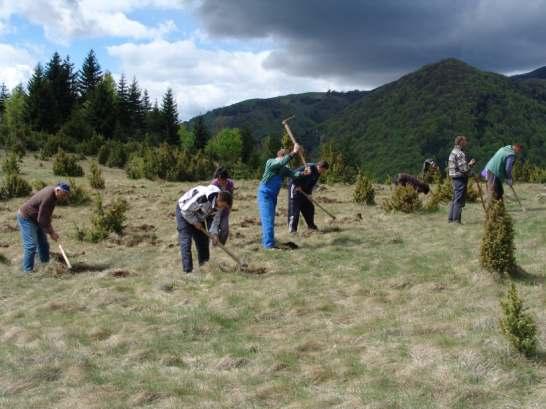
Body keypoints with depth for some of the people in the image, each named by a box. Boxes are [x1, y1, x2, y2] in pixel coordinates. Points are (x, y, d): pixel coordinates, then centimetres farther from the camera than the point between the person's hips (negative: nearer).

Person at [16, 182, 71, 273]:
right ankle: (28, 271, -9)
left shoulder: (52, 192, -3)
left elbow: (47, 214, 10)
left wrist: (50, 227, 4)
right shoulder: (47, 197, -32)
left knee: (43, 244, 12)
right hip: (26, 218, -10)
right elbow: (41, 220, -28)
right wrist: (51, 233, -20)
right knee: (31, 245, -14)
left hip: (36, 218, 10)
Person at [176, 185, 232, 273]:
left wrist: (214, 234, -18)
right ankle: (188, 270, -15)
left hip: (197, 216, 8)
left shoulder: (219, 204, -14)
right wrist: (195, 222, -21)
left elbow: (216, 219, -4)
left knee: (203, 239, 8)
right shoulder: (202, 197, -40)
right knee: (186, 240, -14)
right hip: (184, 211, -8)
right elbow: (186, 210, -30)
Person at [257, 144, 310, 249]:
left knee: (270, 218, 14)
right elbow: (282, 162, -34)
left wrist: (303, 173, -25)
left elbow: (294, 174, -6)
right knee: (268, 218, -12)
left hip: (273, 196, 8)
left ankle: (265, 241, 25)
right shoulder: (270, 162, -15)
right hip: (265, 194, -8)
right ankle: (269, 244, -13)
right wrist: (294, 152, -36)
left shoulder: (284, 169, 6)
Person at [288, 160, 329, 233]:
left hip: (304, 190, 9)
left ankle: (311, 225, 28)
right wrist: (298, 186, -24)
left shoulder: (317, 173, 1)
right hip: (295, 188, -9)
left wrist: (309, 192, -8)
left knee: (309, 207, 12)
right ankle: (292, 228, -10)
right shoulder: (309, 168, -26)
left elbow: (312, 184, 8)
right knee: (294, 208, -12)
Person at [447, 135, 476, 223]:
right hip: (460, 179, -10)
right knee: (459, 200, -5)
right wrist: (470, 164, -3)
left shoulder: (453, 152, 14)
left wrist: (468, 164, 16)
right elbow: (464, 169, -22)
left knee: (454, 199, 15)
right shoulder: (460, 154, -17)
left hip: (454, 179, 10)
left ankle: (451, 218, 19)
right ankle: (456, 220, -4)